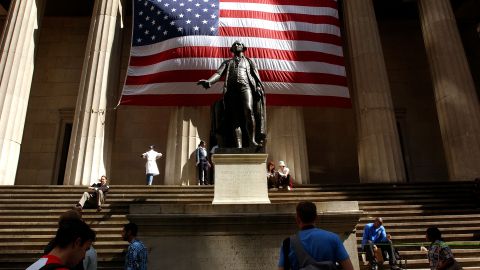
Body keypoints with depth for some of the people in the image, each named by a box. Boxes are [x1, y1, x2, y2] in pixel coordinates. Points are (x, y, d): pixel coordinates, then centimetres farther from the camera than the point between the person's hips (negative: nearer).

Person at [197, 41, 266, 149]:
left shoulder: (248, 61, 27)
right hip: (232, 89, 2)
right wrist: (209, 81, -12)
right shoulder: (227, 62, 28)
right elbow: (218, 73, 11)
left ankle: (252, 141, -26)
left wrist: (259, 87, -7)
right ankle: (238, 146, -16)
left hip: (245, 87, -1)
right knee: (235, 118, -9)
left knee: (249, 110, -27)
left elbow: (255, 74, 13)